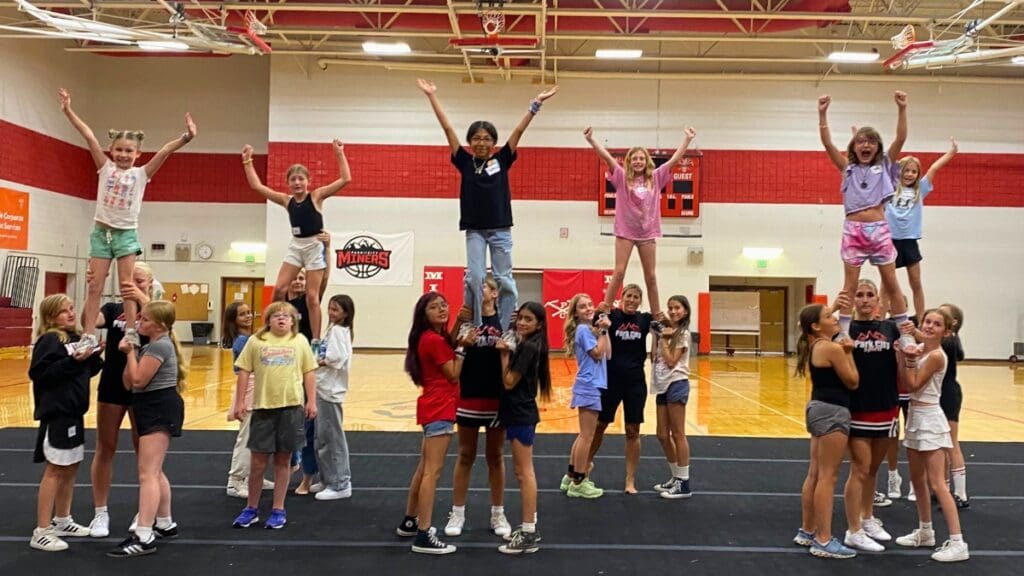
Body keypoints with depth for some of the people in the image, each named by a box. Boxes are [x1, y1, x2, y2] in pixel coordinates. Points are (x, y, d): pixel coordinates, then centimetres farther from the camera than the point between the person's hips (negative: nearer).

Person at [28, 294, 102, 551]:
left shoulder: (75, 338, 11)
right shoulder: (49, 340, -13)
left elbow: (87, 371, 18)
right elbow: (38, 373, -22)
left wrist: (94, 356, 0)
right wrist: (73, 361, -27)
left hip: (74, 411, 9)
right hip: (56, 412, -9)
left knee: (71, 466, 16)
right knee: (55, 470, -3)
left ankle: (62, 521, 30)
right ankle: (41, 532, 5)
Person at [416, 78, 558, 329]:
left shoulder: (502, 160, 4)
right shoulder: (465, 162, 3)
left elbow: (519, 130, -1)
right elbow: (447, 128, 1)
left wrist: (536, 103, -6)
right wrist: (432, 96, 0)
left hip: (501, 229, 1)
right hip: (474, 230, 0)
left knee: (504, 280, 2)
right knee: (474, 278, -7)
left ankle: (502, 330, 9)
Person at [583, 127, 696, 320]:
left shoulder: (655, 177, 5)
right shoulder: (622, 177, -1)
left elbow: (674, 160, 3)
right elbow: (607, 157, -12)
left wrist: (687, 139, -1)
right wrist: (590, 140, -23)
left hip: (647, 232, 2)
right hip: (625, 231, -2)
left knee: (650, 276, 9)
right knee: (619, 272, -5)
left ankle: (657, 314, 17)